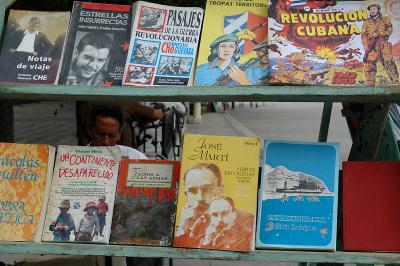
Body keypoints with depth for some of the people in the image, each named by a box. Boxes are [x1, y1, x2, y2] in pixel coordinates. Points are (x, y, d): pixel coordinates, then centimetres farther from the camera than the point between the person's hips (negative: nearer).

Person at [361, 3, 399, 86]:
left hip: (383, 44, -2)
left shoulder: (385, 19, 14)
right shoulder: (366, 22, 17)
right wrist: (365, 45, -10)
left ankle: (395, 82, -9)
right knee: (369, 65, -9)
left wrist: (378, 34, -12)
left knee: (389, 63, -10)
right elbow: (363, 35, 7)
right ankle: (370, 84, -5)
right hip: (371, 46, 2)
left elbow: (390, 30, 1)